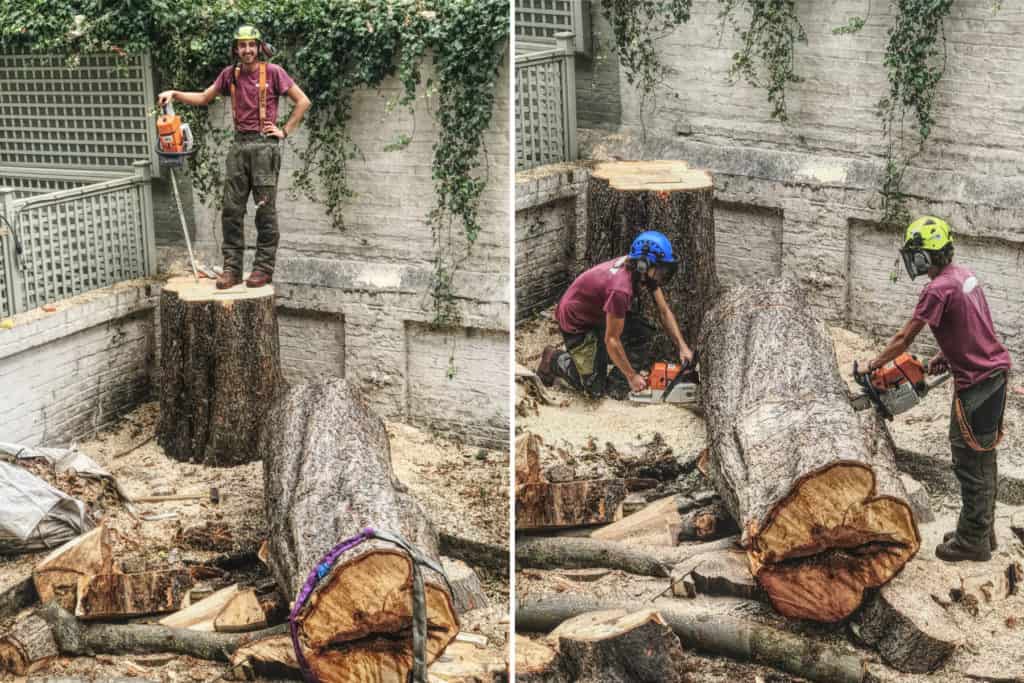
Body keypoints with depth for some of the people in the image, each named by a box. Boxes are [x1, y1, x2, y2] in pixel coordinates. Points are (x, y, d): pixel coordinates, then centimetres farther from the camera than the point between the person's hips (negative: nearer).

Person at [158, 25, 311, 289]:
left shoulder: (273, 72, -4)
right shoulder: (230, 74, 9)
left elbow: (303, 101, -1)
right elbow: (203, 98, 19)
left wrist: (285, 130, -3)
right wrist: (175, 94, 6)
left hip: (265, 145, -5)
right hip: (239, 145, 5)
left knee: (265, 210, -1)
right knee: (231, 210, 2)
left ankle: (264, 268, 4)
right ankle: (232, 267, 6)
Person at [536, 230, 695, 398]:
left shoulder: (646, 274, -14)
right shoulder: (621, 288, -38)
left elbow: (664, 311, -2)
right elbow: (612, 340, -28)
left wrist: (682, 346, -11)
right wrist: (632, 376, -19)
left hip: (598, 314, 9)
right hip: (576, 323, -9)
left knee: (643, 332, -7)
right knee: (596, 388, -13)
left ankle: (596, 355, 12)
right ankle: (555, 360, 10)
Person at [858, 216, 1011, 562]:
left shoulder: (937, 290, -19)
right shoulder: (965, 275, 8)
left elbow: (904, 338, -10)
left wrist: (876, 362, 3)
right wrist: (945, 355, 13)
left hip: (976, 383, -9)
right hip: (995, 370, 9)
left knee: (970, 462, -1)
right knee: (982, 458, 17)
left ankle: (973, 540, 7)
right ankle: (981, 529, 26)